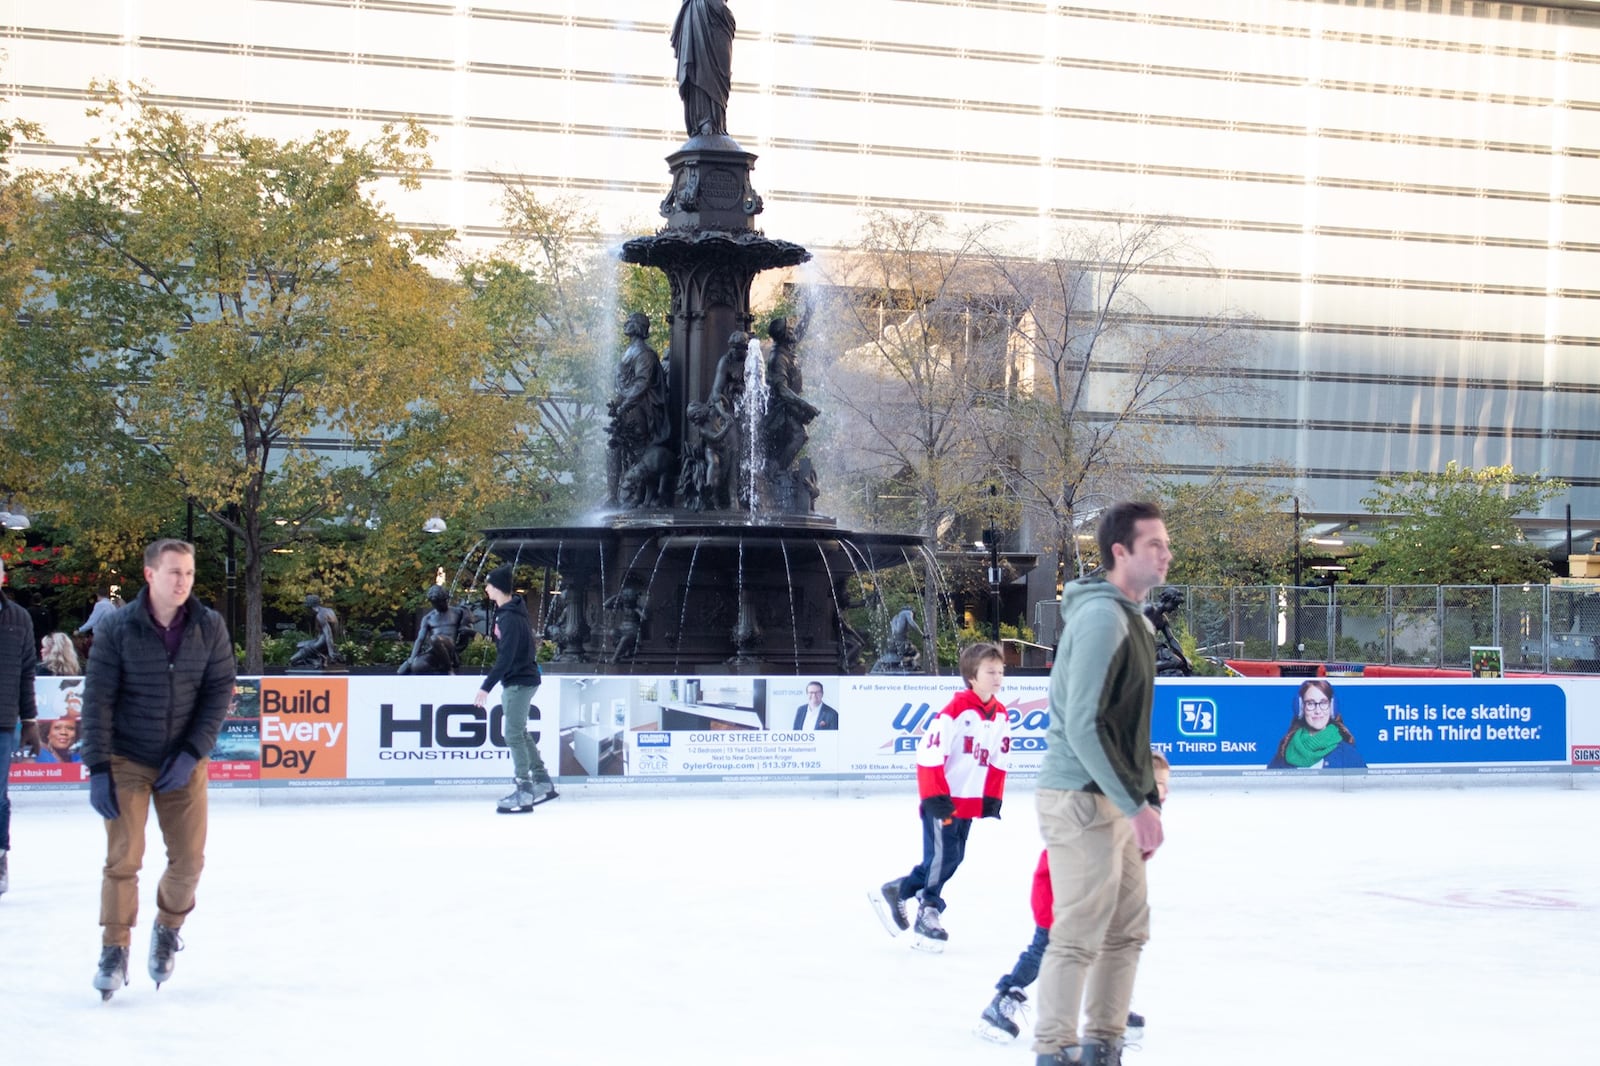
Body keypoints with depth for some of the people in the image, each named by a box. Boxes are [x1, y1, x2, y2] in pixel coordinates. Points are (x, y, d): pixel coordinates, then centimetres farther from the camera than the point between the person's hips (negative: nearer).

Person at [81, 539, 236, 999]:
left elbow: (218, 693, -2)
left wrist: (191, 754, -12)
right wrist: (98, 770, -14)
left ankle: (168, 928, 30)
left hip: (184, 763, 2)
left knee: (189, 858, 2)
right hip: (127, 761, -2)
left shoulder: (209, 627, -5)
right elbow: (97, 700, -9)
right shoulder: (117, 628, -11)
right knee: (123, 857, -8)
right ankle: (114, 951, 7)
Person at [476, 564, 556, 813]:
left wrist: (487, 687, -26)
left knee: (514, 735, -7)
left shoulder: (510, 618, -22)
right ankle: (543, 783, 24)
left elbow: (506, 658, -26)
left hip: (519, 681, -10)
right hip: (521, 680, 10)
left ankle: (523, 793, -4)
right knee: (520, 733, 17)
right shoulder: (509, 610, 9)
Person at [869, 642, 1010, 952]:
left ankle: (895, 892, 22)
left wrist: (992, 798, 7)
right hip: (942, 801, -8)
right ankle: (928, 912, 14)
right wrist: (934, 797, -20)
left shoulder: (1001, 715, 4)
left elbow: (998, 761, 12)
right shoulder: (955, 710, -20)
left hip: (970, 802, 8)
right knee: (942, 856, -5)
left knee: (952, 858, 10)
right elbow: (929, 754, -20)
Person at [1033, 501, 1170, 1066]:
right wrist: (1136, 804, -20)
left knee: (1127, 929, 15)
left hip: (1113, 799, 10)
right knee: (1079, 935, -4)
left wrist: (1145, 800, 16)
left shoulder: (1134, 618, 15)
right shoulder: (1102, 616, -17)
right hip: (1082, 798, -10)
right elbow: (1083, 725, -23)